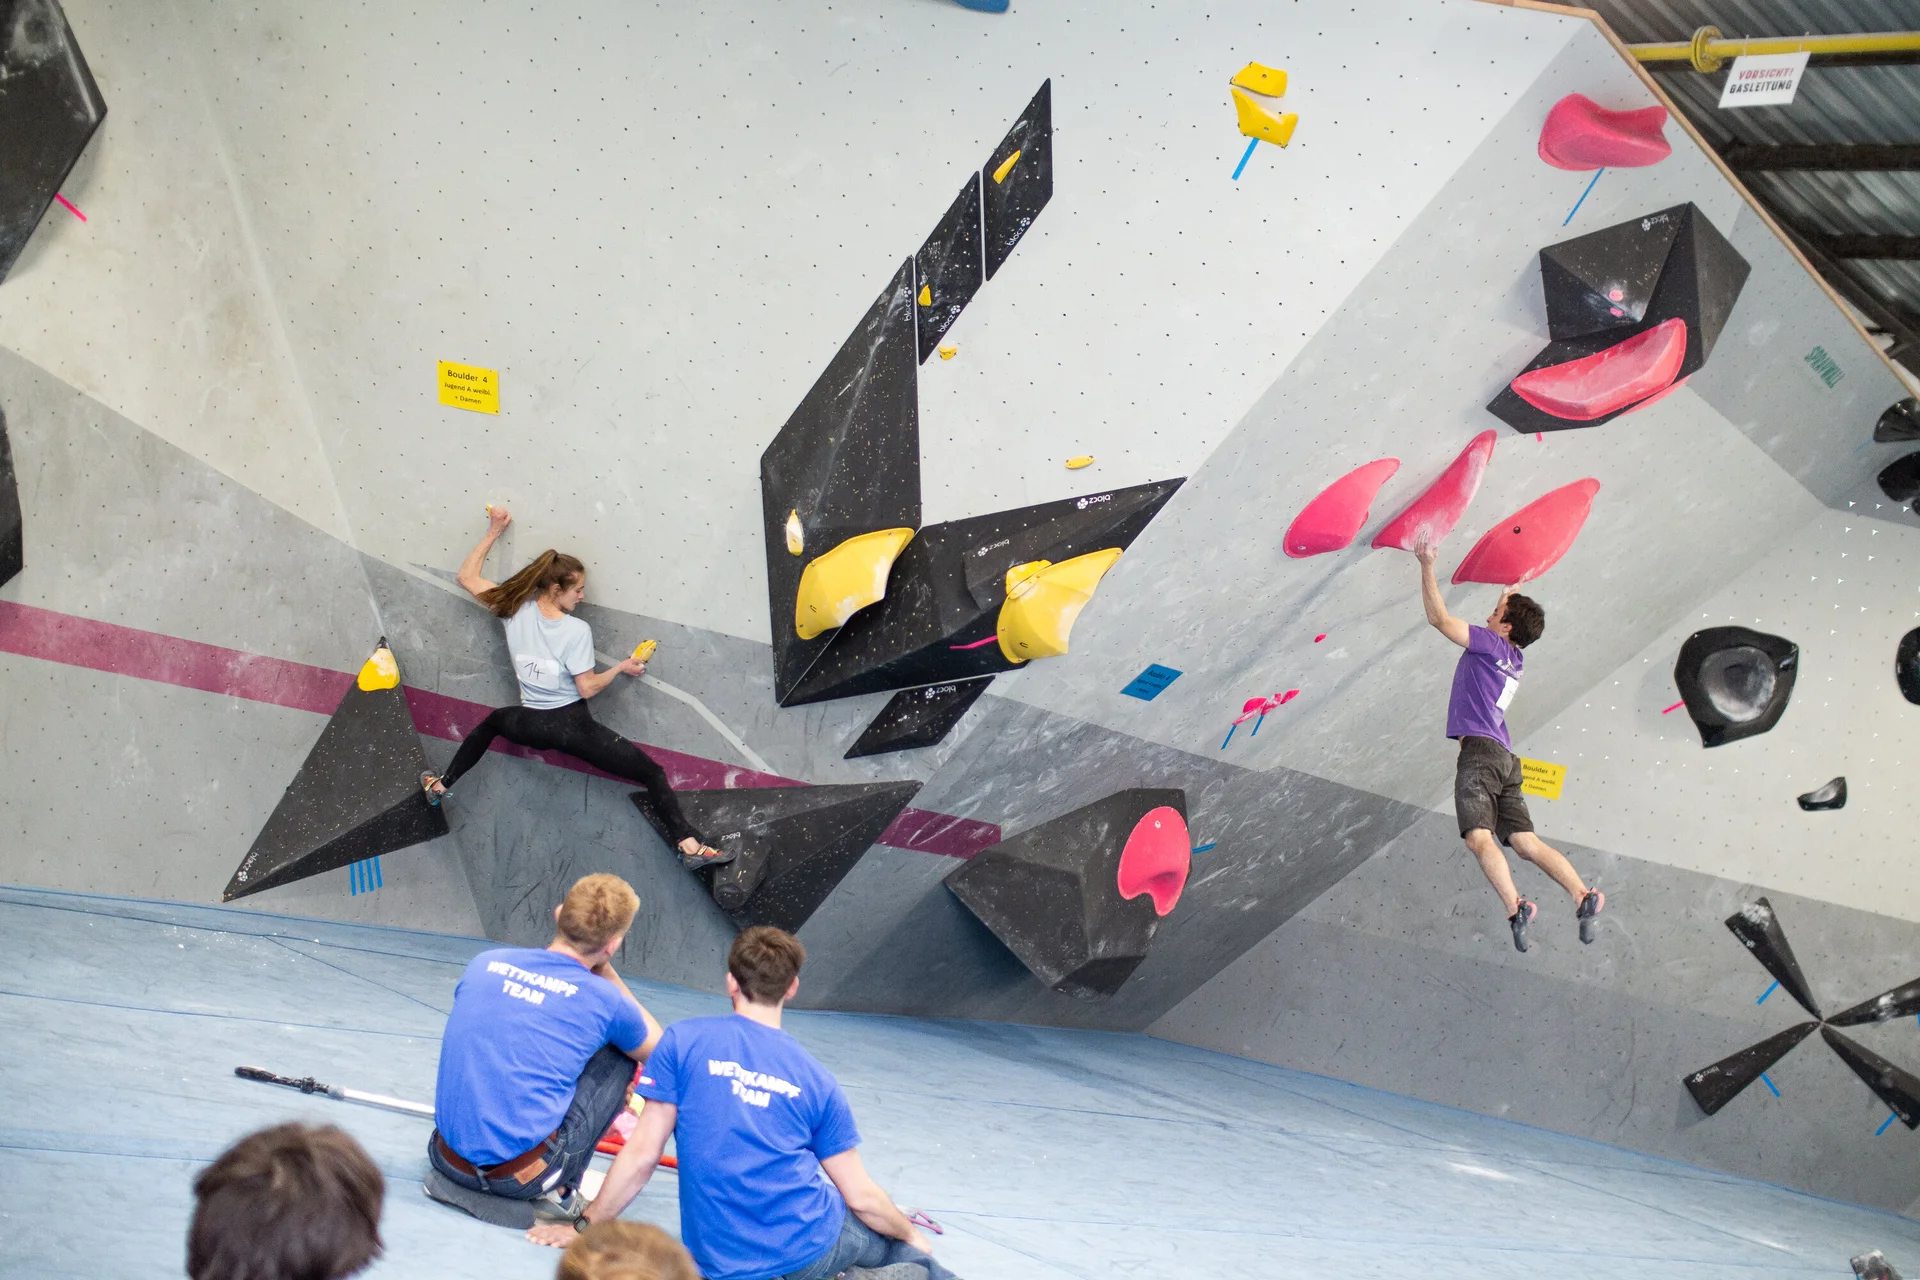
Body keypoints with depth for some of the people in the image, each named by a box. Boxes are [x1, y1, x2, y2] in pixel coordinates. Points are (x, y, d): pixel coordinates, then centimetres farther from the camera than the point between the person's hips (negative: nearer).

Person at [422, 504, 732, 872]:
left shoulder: (517, 610, -5)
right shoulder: (577, 631, -18)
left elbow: (467, 577, 7)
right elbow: (587, 688, -16)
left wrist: (493, 532, 12)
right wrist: (621, 668, -1)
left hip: (531, 726, 5)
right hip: (573, 726, -5)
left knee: (492, 722, 42)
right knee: (653, 773, -5)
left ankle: (440, 786, 43)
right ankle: (689, 846, -23)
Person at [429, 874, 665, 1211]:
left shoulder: (484, 963, 6)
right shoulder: (604, 1000, -5)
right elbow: (658, 1047, 18)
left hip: (447, 1158, 5)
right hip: (521, 1179, -5)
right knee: (621, 1052, 12)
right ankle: (560, 1188, 7)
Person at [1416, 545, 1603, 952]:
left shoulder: (1491, 643, -1)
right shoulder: (1514, 659, 21)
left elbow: (1439, 618, -7)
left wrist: (1427, 567, -2)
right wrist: (1512, 597, 53)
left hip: (1480, 750, -9)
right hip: (1505, 758, 9)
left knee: (1479, 837, -21)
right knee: (1526, 842, 2)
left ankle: (1516, 908, -37)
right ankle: (1583, 896, -13)